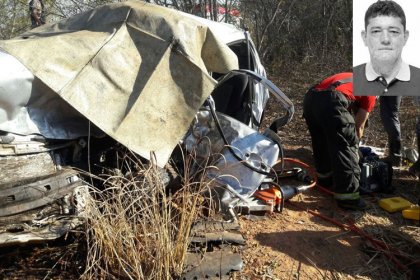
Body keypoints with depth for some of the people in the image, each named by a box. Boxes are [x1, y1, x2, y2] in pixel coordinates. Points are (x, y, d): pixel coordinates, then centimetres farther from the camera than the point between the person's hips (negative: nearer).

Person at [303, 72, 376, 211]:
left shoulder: (350, 78, 40)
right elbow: (359, 127, 20)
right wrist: (354, 144, 36)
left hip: (310, 96, 7)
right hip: (331, 101, -7)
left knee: (321, 143, 25)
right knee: (346, 149, 4)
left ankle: (325, 179, 43)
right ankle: (348, 197, 5)